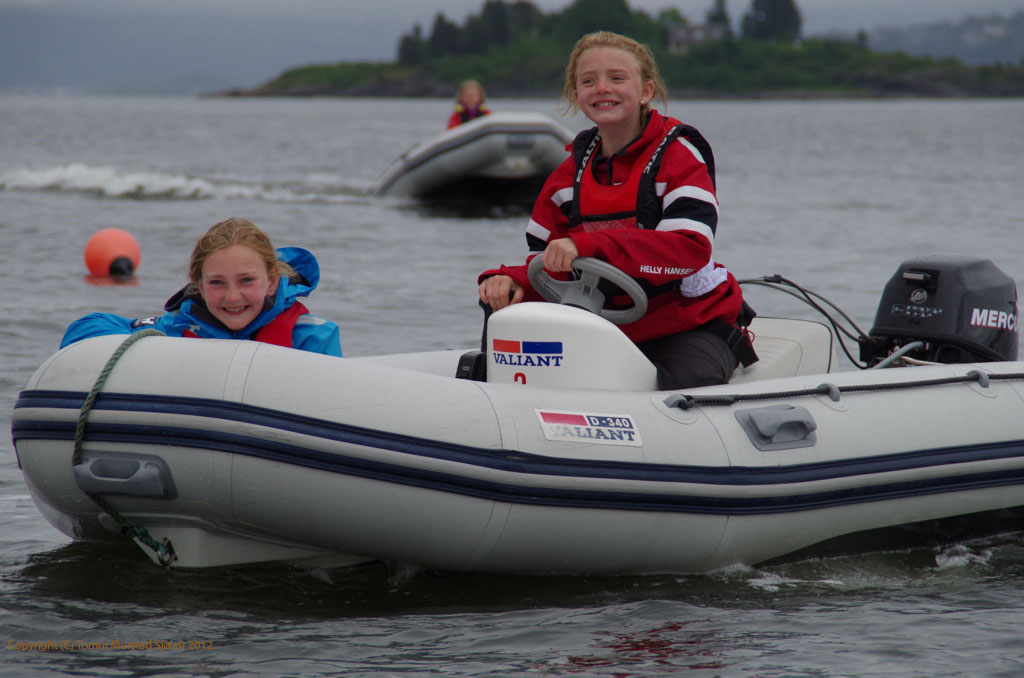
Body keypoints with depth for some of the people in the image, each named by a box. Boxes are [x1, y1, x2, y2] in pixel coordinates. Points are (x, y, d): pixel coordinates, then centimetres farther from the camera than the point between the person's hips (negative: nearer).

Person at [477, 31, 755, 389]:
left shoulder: (678, 154, -6)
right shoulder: (570, 173, 12)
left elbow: (691, 248, -22)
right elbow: (547, 261, 13)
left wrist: (588, 246, -34)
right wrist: (513, 280, -14)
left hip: (690, 329, -5)